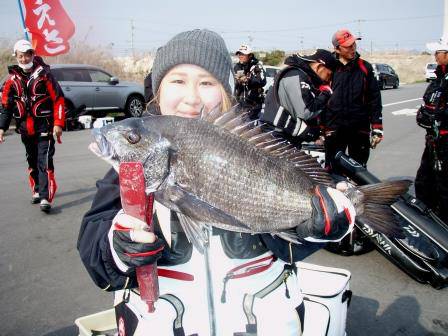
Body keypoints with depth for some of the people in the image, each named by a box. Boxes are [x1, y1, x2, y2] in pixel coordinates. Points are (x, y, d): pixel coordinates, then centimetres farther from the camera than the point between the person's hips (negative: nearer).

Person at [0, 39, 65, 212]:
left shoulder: (44, 75, -7)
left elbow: (59, 99, -8)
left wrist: (58, 123, -13)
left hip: (44, 126, -5)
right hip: (25, 128, 5)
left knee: (45, 162, -11)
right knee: (32, 161, 15)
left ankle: (45, 198, -14)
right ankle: (37, 190, 30)